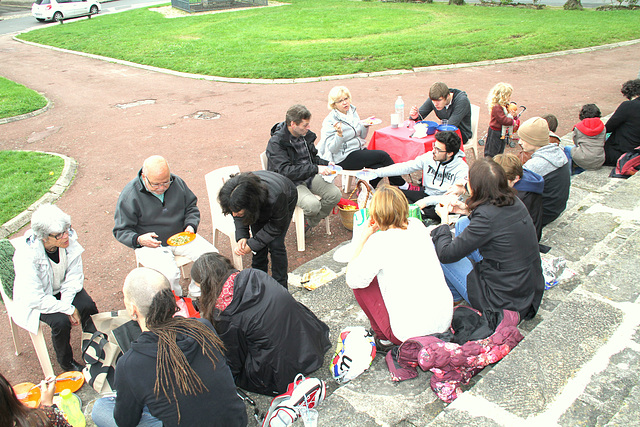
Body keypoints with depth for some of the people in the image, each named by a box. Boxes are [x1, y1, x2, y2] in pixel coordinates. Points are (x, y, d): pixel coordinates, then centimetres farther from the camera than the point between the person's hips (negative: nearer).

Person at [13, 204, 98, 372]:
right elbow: (35, 299, -29)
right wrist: (68, 309, -27)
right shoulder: (26, 256, -33)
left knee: (88, 307, -20)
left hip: (64, 289, 4)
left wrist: (66, 302, -20)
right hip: (36, 300, -4)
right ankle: (66, 362, 4)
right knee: (61, 322, -25)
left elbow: (74, 276, -9)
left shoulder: (69, 238, -21)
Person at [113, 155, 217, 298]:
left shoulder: (177, 182, -2)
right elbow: (121, 230, -6)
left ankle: (196, 296, 6)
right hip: (150, 243, -4)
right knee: (170, 273, -31)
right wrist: (138, 239, -27)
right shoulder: (129, 195, -14)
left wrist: (190, 225, -6)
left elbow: (191, 207, 14)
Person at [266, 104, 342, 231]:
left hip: (309, 177, 7)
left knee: (335, 194, -12)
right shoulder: (275, 143, -18)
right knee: (313, 205, -31)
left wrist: (326, 164, -2)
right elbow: (285, 171, -28)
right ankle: (302, 221, 7)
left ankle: (308, 223, 7)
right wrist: (315, 169, -31)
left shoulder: (305, 135, 5)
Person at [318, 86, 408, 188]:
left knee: (380, 167, -21)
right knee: (383, 155, -16)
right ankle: (402, 185, 0)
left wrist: (365, 126, -3)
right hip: (344, 159, -7)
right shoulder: (330, 121, -13)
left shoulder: (353, 112, 7)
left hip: (360, 149, 7)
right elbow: (332, 149, -17)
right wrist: (339, 134, -33)